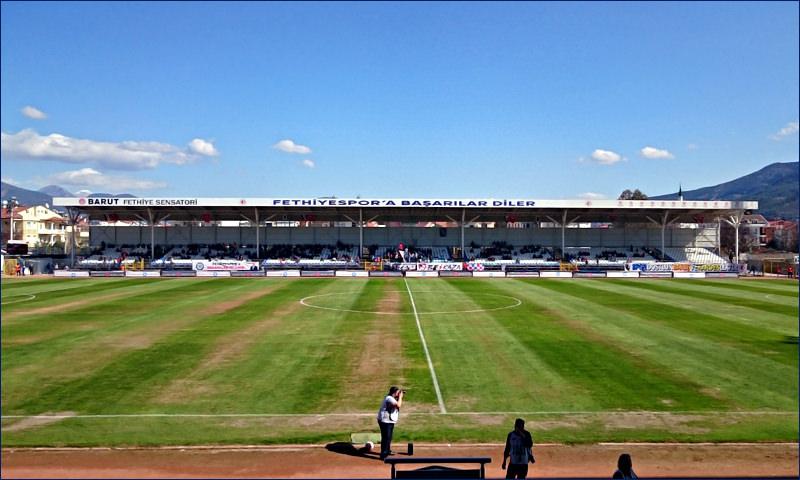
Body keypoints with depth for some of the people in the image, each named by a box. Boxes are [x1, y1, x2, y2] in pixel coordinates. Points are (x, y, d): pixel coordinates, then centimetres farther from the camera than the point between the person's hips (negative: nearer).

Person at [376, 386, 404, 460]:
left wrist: (400, 397, 7)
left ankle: (387, 451, 40)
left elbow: (398, 404, 22)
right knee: (386, 438, -10)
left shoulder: (391, 398, 10)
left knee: (389, 437, 23)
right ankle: (383, 455, -6)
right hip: (385, 421, -11)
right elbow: (398, 405, -34)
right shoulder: (389, 398, -23)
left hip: (390, 421, 11)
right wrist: (400, 397, -21)